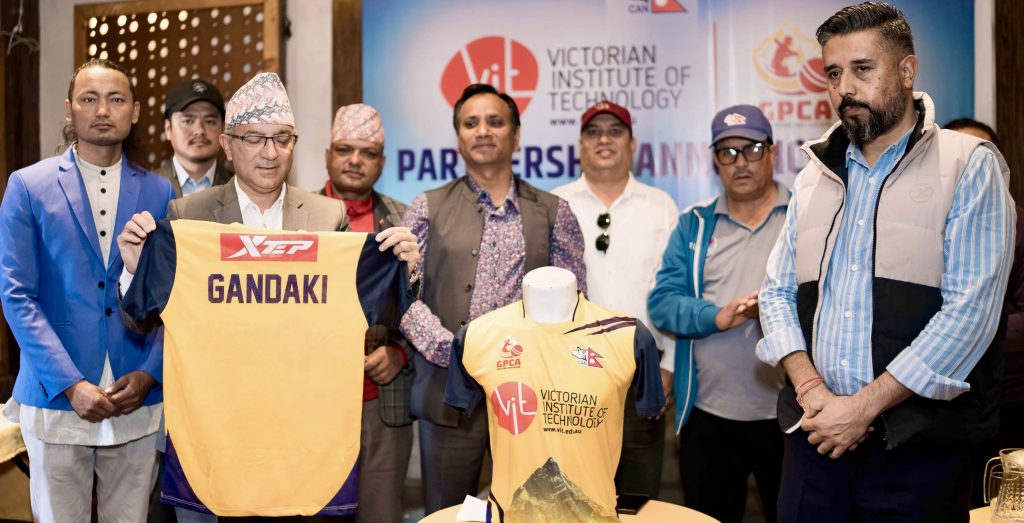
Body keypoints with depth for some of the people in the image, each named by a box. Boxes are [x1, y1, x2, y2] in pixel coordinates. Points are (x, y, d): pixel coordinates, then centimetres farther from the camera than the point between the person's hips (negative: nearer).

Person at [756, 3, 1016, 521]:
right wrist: (809, 386, -6)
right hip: (816, 435, 4)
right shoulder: (815, 175, 11)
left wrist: (864, 405, -14)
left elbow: (970, 310, -12)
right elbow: (777, 291, 11)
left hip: (919, 445, -4)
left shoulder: (970, 166, -3)